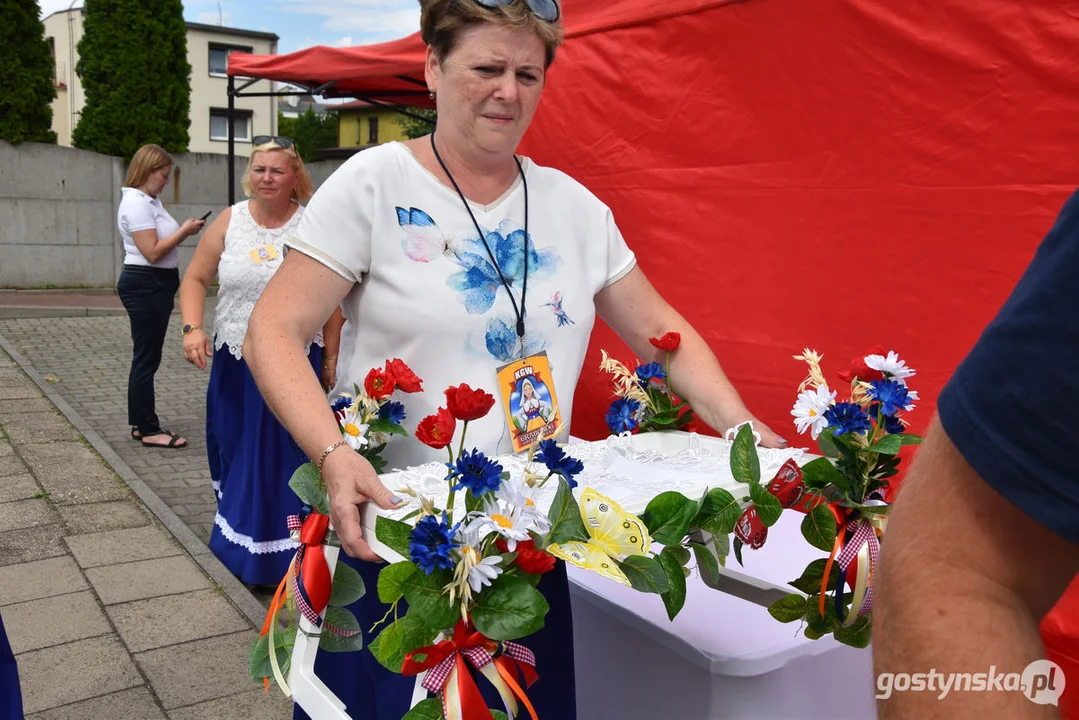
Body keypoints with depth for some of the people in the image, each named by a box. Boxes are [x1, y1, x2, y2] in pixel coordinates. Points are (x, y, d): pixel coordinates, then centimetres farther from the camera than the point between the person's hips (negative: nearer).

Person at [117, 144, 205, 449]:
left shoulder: (150, 201, 14)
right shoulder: (136, 203, -16)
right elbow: (152, 252, -21)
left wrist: (183, 231, 3)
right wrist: (184, 231, -14)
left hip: (156, 286, 10)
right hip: (145, 285, -10)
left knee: (146, 357, 15)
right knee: (147, 358, -3)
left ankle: (141, 423, 24)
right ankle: (148, 430, 4)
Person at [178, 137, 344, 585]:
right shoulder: (229, 221, 2)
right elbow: (196, 279, 5)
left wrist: (331, 356, -5)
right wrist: (192, 328, -11)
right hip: (235, 362, 3)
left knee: (283, 455, 2)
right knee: (236, 450, 15)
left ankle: (278, 556, 15)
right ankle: (239, 541, 35)